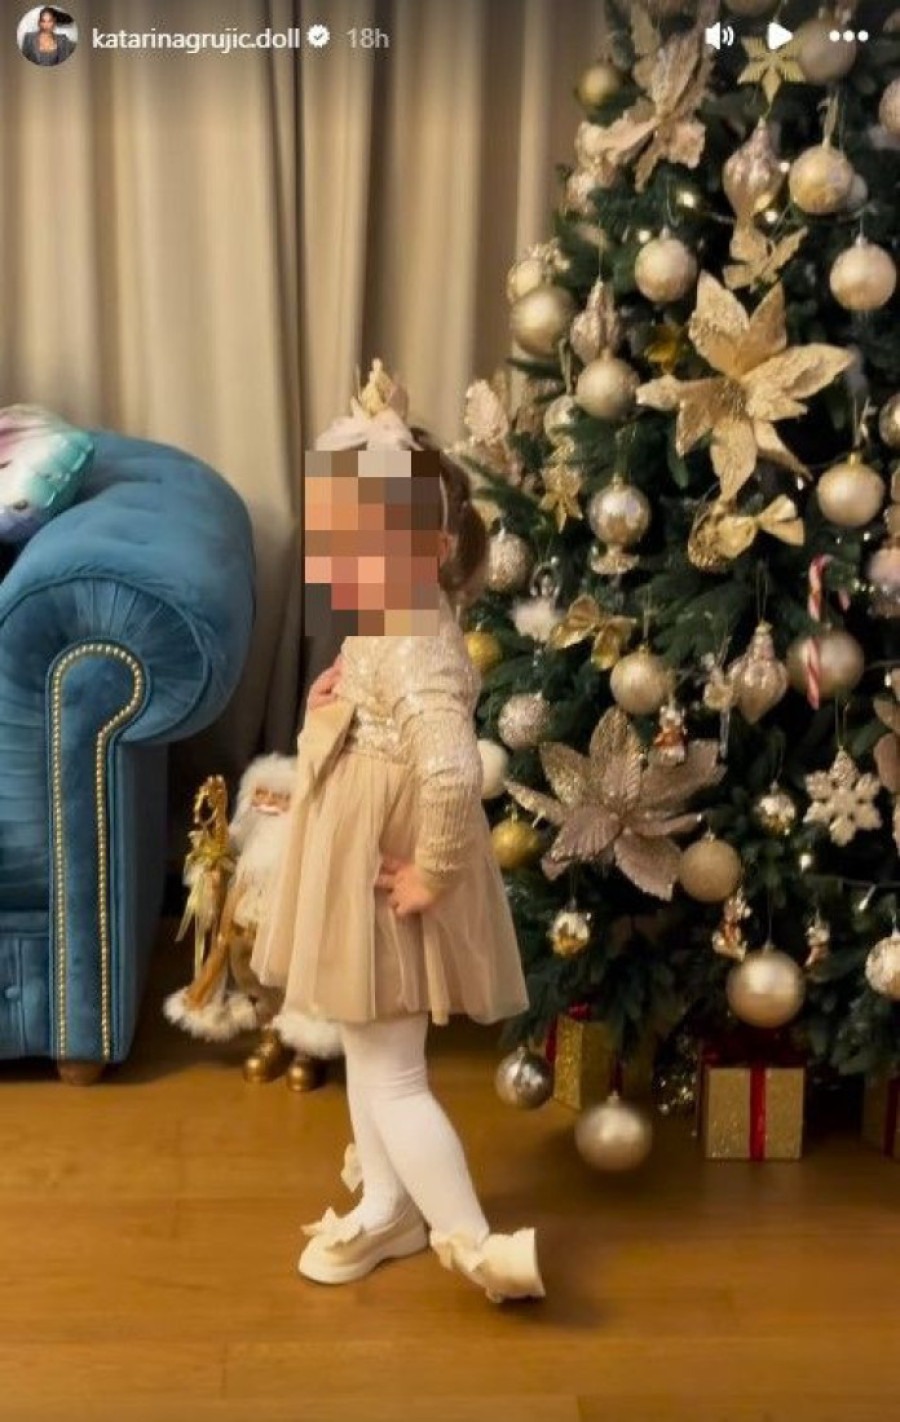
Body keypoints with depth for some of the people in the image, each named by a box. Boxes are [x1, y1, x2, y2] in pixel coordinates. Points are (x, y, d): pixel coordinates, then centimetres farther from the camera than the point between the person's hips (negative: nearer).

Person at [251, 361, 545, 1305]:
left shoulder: (414, 657, -29)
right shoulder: (388, 628, 2)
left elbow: (452, 774, -42)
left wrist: (431, 875, -30)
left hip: (386, 891, -10)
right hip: (358, 883, 10)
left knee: (393, 1078, 3)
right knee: (367, 1057, 22)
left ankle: (475, 1246, 16)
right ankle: (388, 1211, 39)